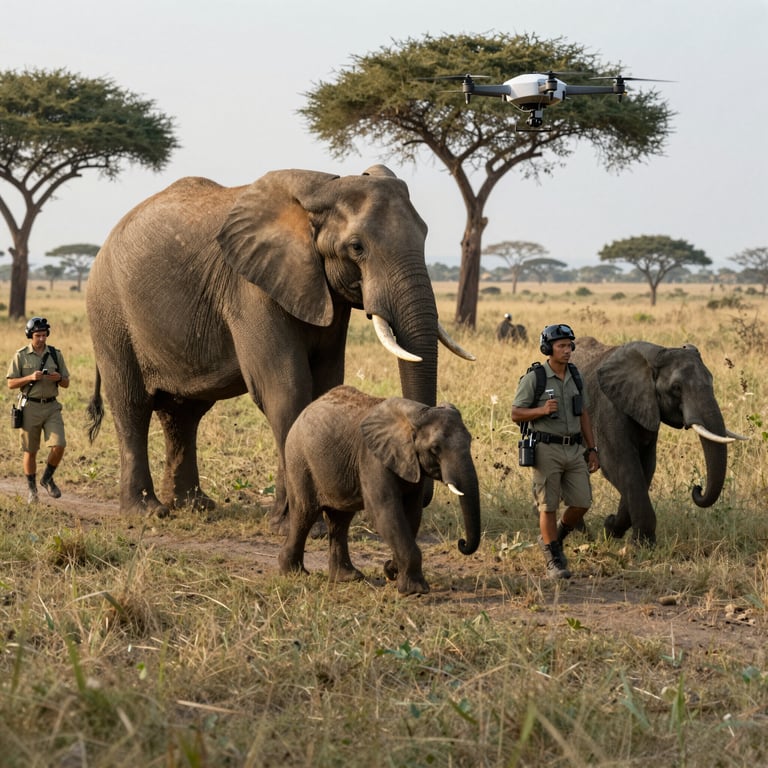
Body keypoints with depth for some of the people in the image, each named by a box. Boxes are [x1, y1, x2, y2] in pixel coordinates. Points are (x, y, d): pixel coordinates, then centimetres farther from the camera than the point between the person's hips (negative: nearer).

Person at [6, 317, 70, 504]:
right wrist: (30, 378, -16)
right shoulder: (21, 356, -1)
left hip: (52, 406, 2)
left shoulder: (56, 354, 6)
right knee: (30, 451, 4)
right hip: (31, 407, -2)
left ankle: (47, 479, 11)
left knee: (59, 445, -12)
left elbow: (66, 383, 11)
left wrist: (58, 378, -11)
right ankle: (32, 489, 18)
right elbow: (11, 383, -2)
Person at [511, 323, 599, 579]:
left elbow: (584, 414, 14)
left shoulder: (575, 376, 8)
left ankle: (554, 537, 26)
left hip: (574, 450, 5)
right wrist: (541, 410, -24)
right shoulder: (534, 378, -8)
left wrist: (592, 450, 10)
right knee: (549, 506, -1)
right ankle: (554, 560, 9)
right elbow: (516, 414, -7)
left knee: (582, 503, 0)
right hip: (546, 450, -5)